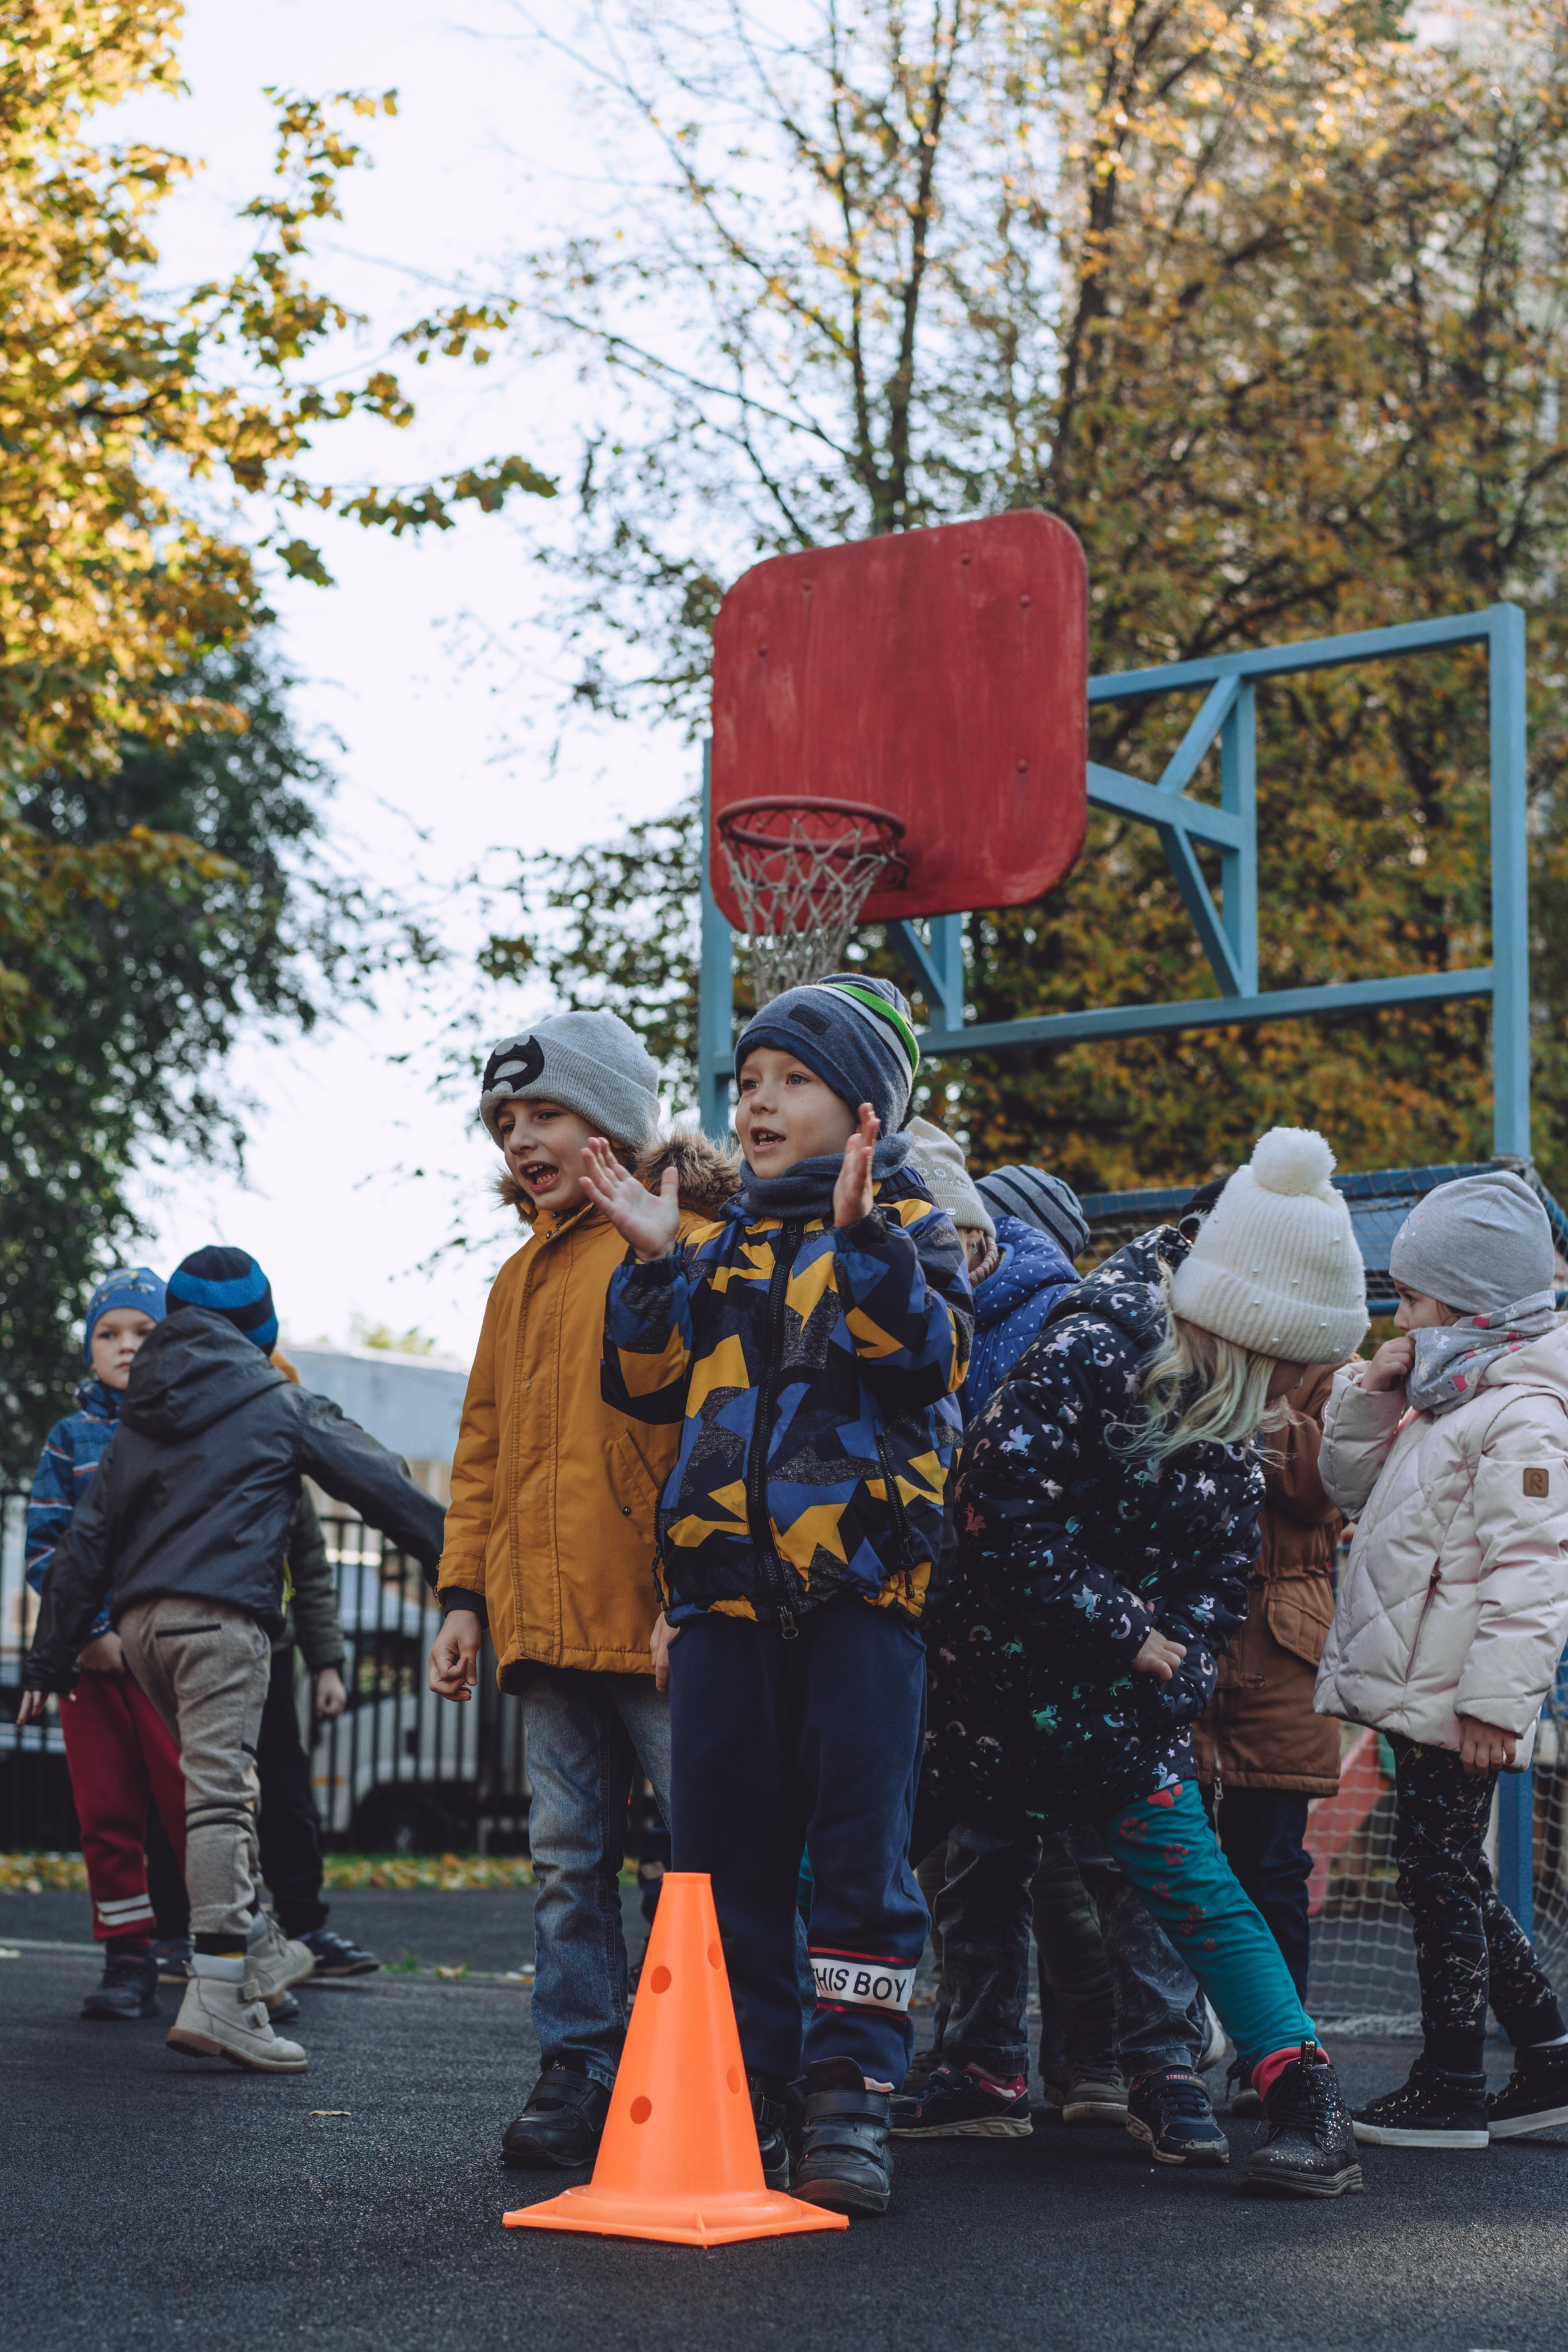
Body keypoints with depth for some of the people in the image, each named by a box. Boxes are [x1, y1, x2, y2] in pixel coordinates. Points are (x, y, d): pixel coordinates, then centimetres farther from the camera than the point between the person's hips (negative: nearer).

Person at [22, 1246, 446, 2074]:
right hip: (221, 1612, -6)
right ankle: (217, 1998, -19)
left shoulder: (140, 1415, 20)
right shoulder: (276, 1402, 6)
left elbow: (87, 1539, 17)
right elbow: (383, 1485, 5)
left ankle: (253, 1947, 27)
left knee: (217, 1782, 20)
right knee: (220, 1793, -12)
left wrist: (50, 1663, 17)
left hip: (139, 1621, 6)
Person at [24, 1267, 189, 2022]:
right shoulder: (70, 1439, 10)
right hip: (93, 1651, 2)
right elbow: (43, 1547, 4)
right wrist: (93, 1633, -8)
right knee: (107, 1812, 3)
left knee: (193, 1805, -6)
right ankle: (127, 1965, 11)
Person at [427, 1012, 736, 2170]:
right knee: (570, 1859, 8)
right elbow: (484, 1445, 24)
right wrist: (466, 1591, 16)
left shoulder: (689, 1246, -2)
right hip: (544, 1625, 7)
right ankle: (580, 2079, 13)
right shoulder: (525, 1274, 21)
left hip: (657, 1624, -7)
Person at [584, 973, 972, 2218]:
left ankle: (850, 2098, 1)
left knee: (861, 1849, -4)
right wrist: (654, 1263, 2)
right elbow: (652, 1386, 13)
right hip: (726, 1579, 5)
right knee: (724, 1850, 6)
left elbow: (934, 1357, -13)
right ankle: (739, 2091, 13)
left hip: (861, 1578, -5)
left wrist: (865, 1238, -22)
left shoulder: (910, 1226, 6)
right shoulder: (725, 1247, 20)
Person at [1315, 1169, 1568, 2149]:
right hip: (1416, 1691, 10)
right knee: (1455, 1882, 15)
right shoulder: (1441, 1402, 16)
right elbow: (1355, 1486, 26)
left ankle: (1452, 2088, 6)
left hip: (1455, 1705, -10)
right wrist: (1367, 1399, 9)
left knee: (1442, 1880, -2)